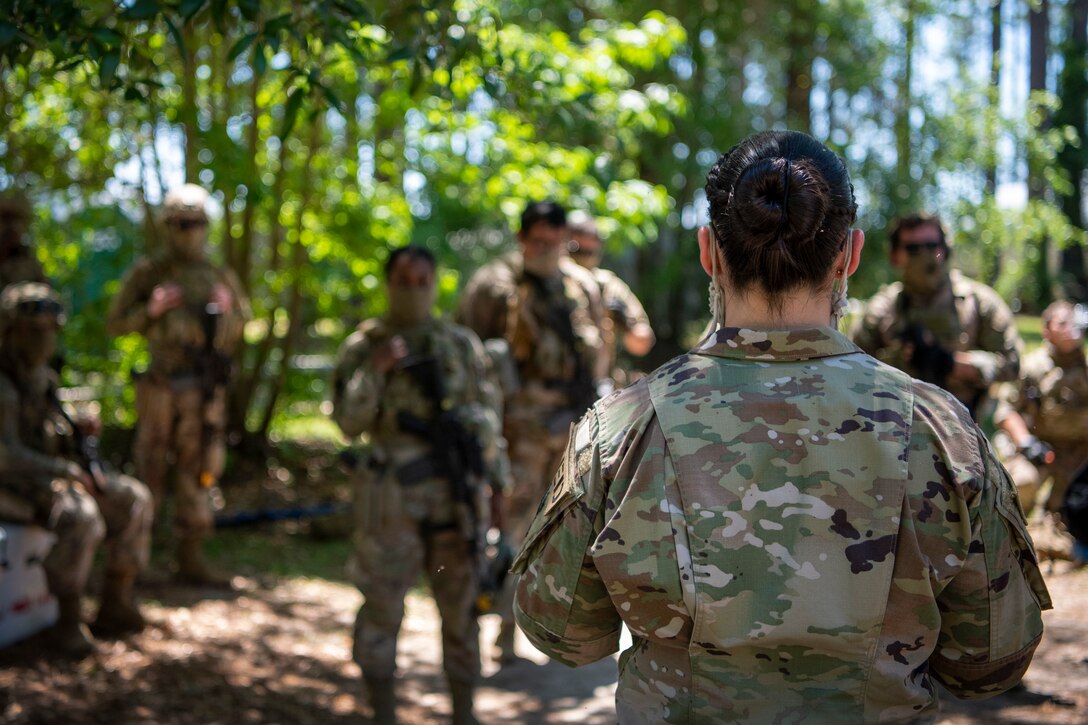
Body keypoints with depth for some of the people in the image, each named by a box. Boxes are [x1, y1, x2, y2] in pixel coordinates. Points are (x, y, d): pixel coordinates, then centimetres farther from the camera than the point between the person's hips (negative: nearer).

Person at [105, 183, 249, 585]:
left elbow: (239, 333, 14)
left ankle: (190, 559, 13)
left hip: (206, 391, 4)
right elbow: (115, 323, 2)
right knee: (149, 471, 1)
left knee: (199, 471, 6)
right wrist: (150, 311, -14)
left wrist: (227, 310, -6)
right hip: (162, 386, -3)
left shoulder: (221, 278, 11)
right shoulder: (147, 273, 1)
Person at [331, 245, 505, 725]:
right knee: (382, 605, 4)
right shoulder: (363, 347, 2)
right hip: (392, 496, -2)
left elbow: (488, 407, 11)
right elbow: (348, 422, -6)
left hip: (454, 493, 2)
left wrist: (482, 441, -10)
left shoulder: (462, 344, 8)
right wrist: (374, 370, -19)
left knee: (461, 604, 6)